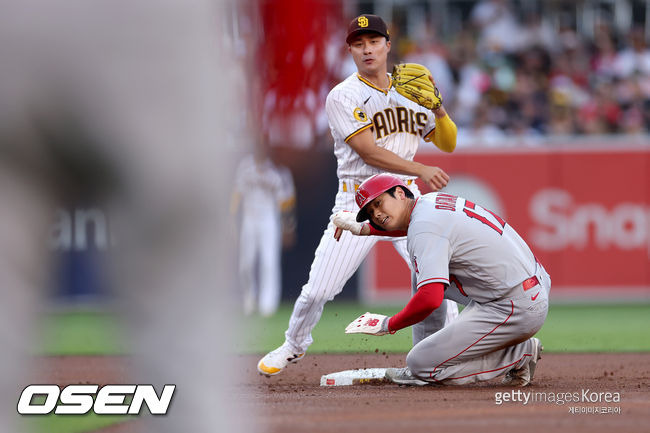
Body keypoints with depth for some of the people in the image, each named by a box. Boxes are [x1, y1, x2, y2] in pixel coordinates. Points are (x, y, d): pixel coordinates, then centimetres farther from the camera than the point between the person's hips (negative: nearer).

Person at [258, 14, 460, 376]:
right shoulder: (343, 97, -6)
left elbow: (448, 143, 11)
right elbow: (369, 152, -16)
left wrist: (438, 108, -8)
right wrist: (421, 170, -25)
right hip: (358, 203, -3)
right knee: (318, 290, -6)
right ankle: (294, 346, 22)